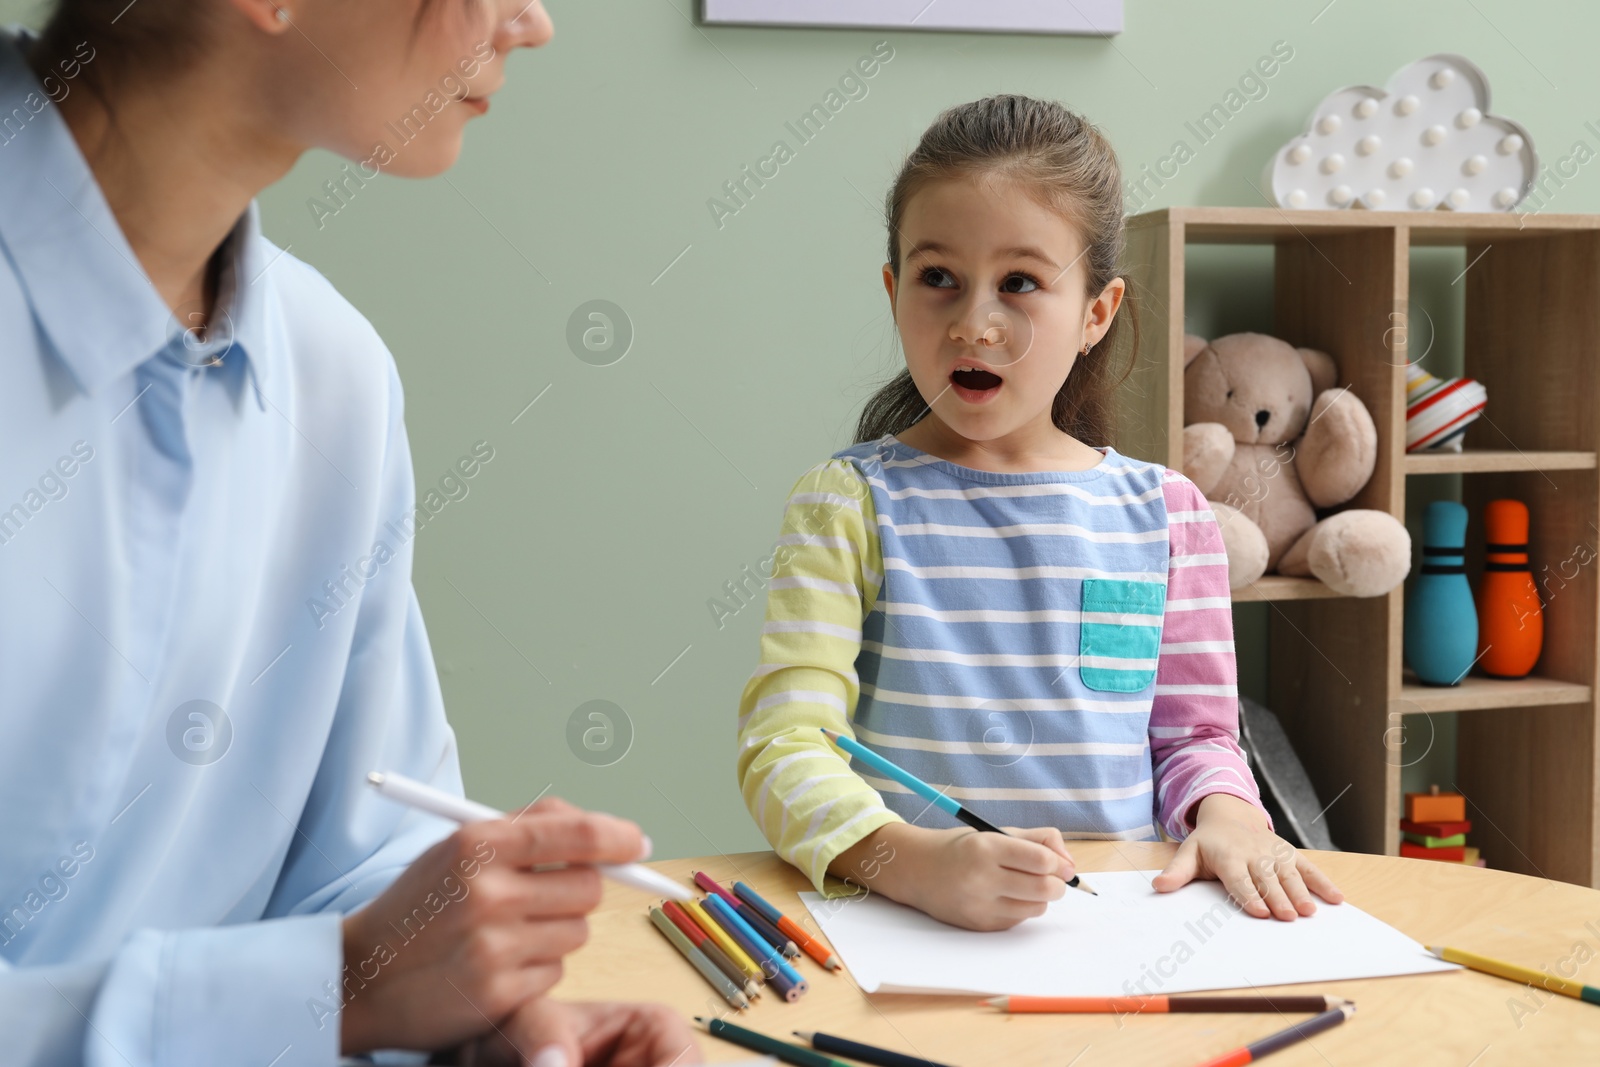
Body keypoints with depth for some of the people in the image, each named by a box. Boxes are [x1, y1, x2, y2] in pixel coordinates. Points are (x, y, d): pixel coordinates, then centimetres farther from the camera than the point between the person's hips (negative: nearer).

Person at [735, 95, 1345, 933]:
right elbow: (784, 746, -11)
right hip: (903, 925, 0)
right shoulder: (846, 503, -1)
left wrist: (1225, 816, -9)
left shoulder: (1167, 511, 8)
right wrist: (914, 861, -29)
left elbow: (1193, 735, 13)